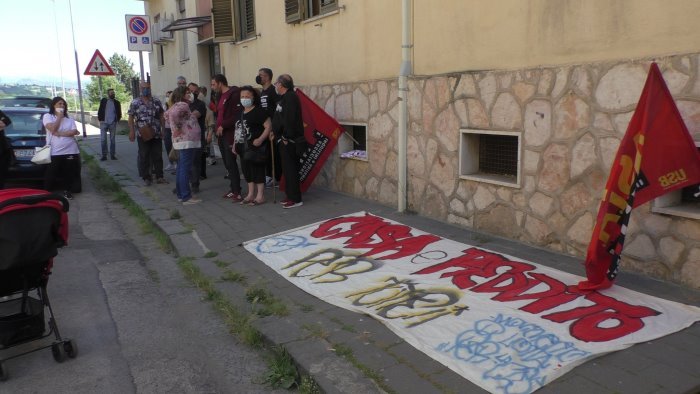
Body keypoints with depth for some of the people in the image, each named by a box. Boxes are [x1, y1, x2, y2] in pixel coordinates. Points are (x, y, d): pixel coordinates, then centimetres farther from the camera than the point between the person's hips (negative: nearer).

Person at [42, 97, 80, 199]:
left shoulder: (69, 119, 12)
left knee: (69, 174, 9)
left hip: (70, 151, 3)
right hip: (54, 152, -3)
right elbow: (53, 129, -13)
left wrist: (58, 133, -12)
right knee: (50, 175, 1)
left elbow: (73, 132, -4)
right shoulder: (47, 116, 4)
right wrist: (59, 117, -3)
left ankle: (67, 191, 25)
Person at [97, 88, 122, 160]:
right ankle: (104, 155, 4)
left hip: (113, 123, 0)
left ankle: (113, 155, 10)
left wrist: (117, 119, -3)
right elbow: (100, 110, 4)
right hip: (104, 123, 0)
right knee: (103, 139, 0)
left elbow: (119, 113, 9)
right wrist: (100, 119, -3)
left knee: (113, 140, 5)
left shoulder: (117, 102, 5)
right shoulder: (103, 100, 4)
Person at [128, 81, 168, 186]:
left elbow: (161, 117, 10)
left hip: (157, 134, 2)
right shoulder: (135, 103, 0)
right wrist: (131, 131, -7)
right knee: (144, 156, 4)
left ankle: (159, 176, 12)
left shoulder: (157, 102, 7)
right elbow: (131, 118, 1)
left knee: (158, 156, 5)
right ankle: (146, 177, 12)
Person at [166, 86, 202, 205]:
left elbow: (167, 114, 30)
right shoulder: (183, 105, -13)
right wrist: (176, 129, -20)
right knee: (185, 169, -9)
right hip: (187, 141, -10)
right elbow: (172, 114, -30)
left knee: (182, 168, 14)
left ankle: (180, 194, 20)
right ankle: (186, 197, -7)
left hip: (184, 141, 10)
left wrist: (175, 126, 21)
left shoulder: (177, 105, 17)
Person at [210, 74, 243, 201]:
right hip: (222, 134, 9)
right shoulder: (221, 96, 18)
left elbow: (237, 115, -20)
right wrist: (217, 128, 13)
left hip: (230, 134, -9)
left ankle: (237, 192, -4)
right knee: (227, 163, 11)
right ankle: (233, 188, 19)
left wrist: (223, 126, -18)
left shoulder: (234, 95, -12)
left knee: (231, 163, -9)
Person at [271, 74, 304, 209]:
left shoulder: (290, 97, -15)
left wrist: (286, 137, -21)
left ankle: (295, 199, -2)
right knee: (287, 168, 13)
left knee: (290, 168, -7)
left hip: (289, 140, -10)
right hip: (283, 139, 10)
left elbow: (290, 119, -22)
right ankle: (290, 195, 21)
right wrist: (275, 132, 12)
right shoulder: (284, 97, 17)